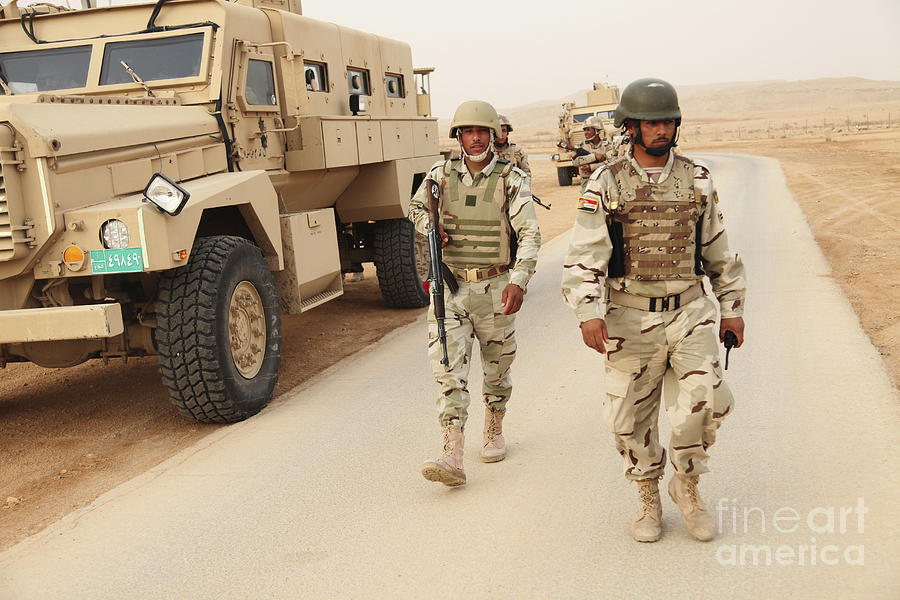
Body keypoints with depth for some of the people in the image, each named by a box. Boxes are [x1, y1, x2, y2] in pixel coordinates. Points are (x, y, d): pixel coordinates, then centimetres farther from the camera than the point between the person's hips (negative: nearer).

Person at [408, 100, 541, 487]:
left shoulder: (512, 180, -5)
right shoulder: (440, 175, 4)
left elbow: (529, 234, -14)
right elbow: (415, 207, 22)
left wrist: (519, 280, -28)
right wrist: (430, 226, -1)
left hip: (495, 287, -1)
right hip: (449, 286, 2)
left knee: (497, 365, 14)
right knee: (448, 369, -9)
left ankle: (494, 432, 37)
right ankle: (452, 457, -13)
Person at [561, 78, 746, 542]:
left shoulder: (697, 180, 5)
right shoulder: (606, 184, -4)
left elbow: (719, 250, 14)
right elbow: (584, 255, -10)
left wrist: (732, 307, 13)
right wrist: (588, 313, -23)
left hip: (688, 313, 1)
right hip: (630, 319, -1)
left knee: (707, 397, -16)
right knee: (631, 417, 5)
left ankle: (687, 485, 10)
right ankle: (648, 499, 29)